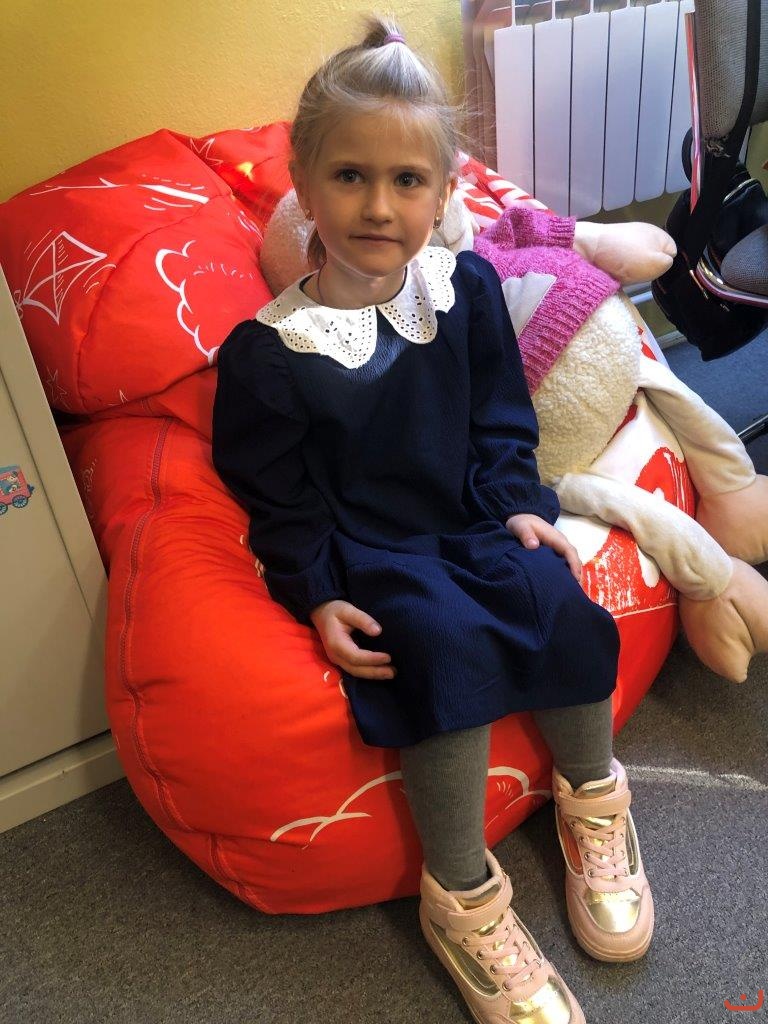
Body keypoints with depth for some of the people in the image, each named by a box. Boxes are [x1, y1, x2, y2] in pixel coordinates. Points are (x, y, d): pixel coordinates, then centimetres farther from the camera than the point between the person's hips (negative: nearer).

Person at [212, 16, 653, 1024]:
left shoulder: (468, 287, 0)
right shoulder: (269, 350, -11)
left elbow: (502, 419, 9)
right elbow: (275, 496, -4)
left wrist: (521, 505, -2)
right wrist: (316, 595, -10)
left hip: (473, 516, 4)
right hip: (369, 547, -3)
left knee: (555, 599, -23)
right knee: (448, 644, -29)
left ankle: (591, 799, 6)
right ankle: (462, 901, -10)